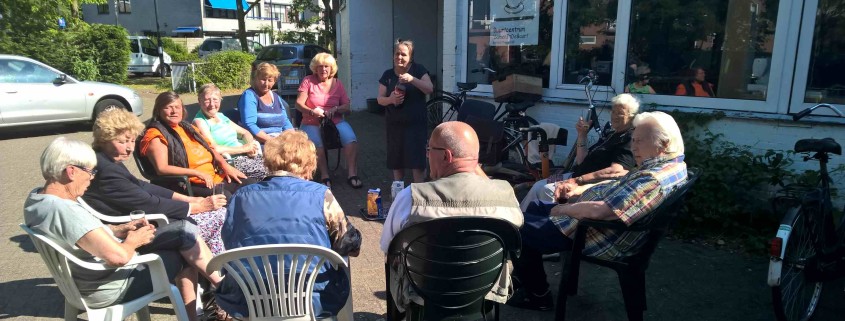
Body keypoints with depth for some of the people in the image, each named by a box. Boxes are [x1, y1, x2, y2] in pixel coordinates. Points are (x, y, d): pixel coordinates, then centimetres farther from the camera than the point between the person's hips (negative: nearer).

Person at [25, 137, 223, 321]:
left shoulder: (37, 197, -1)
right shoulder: (64, 210, -33)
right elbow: (119, 256, -36)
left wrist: (120, 230, 1)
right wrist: (133, 241, -15)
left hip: (93, 274, 10)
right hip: (111, 288, -10)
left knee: (184, 230, 7)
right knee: (186, 234, -6)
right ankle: (222, 287, 14)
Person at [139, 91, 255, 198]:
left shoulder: (188, 127, 21)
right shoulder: (155, 135, -3)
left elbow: (210, 150, 25)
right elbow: (162, 169, -15)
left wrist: (225, 165, 5)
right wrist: (197, 173, -21)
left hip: (214, 177, 8)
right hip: (188, 185, -8)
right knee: (224, 197, -33)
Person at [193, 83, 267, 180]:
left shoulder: (221, 116, 16)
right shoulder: (199, 121, -6)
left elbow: (245, 133, 19)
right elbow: (214, 148, -18)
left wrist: (251, 145, -5)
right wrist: (244, 148, -14)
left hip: (245, 156, 8)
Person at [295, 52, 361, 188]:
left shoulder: (337, 83, 11)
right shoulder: (308, 81, 4)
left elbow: (347, 107, 8)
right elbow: (299, 104, -2)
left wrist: (336, 109, -14)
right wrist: (312, 111, -22)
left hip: (336, 121, 2)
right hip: (312, 123, -2)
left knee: (351, 140, -27)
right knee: (316, 143, -35)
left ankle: (352, 174, -20)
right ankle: (325, 176, -23)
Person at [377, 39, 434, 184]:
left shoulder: (418, 70, -1)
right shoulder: (388, 74, 6)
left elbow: (430, 89, -14)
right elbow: (380, 99, 5)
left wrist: (412, 79, -28)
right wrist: (390, 99, -18)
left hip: (416, 123, -3)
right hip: (394, 124, 3)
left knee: (417, 163, -6)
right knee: (396, 162, 8)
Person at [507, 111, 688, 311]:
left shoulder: (653, 180, -29)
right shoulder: (673, 164, 4)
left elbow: (598, 211, -34)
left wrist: (562, 209, -16)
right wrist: (581, 189, 5)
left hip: (601, 240, -11)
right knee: (534, 210, 20)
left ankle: (538, 295, 16)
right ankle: (526, 274, 31)